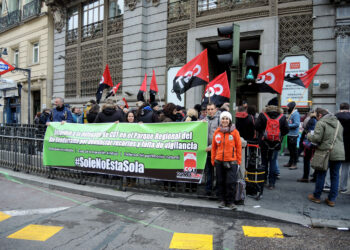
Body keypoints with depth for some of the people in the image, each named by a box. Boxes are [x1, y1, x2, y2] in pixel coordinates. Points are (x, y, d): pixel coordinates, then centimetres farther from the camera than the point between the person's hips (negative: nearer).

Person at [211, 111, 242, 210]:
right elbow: (214, 147, 9)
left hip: (231, 161, -3)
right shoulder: (217, 132, 4)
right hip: (219, 161, 3)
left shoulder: (234, 132, -3)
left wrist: (238, 161, -1)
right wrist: (213, 160, 8)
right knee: (220, 182, 11)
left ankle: (230, 202, 13)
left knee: (230, 182, -2)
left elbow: (239, 147, 0)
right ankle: (222, 200, 25)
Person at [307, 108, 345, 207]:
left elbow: (317, 138, -15)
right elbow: (340, 137, 22)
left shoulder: (321, 123, -8)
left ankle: (316, 197, 18)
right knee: (335, 176, 11)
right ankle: (332, 199, 16)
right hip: (339, 153, 6)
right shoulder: (338, 122, 16)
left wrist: (309, 135, 3)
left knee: (321, 175, 7)